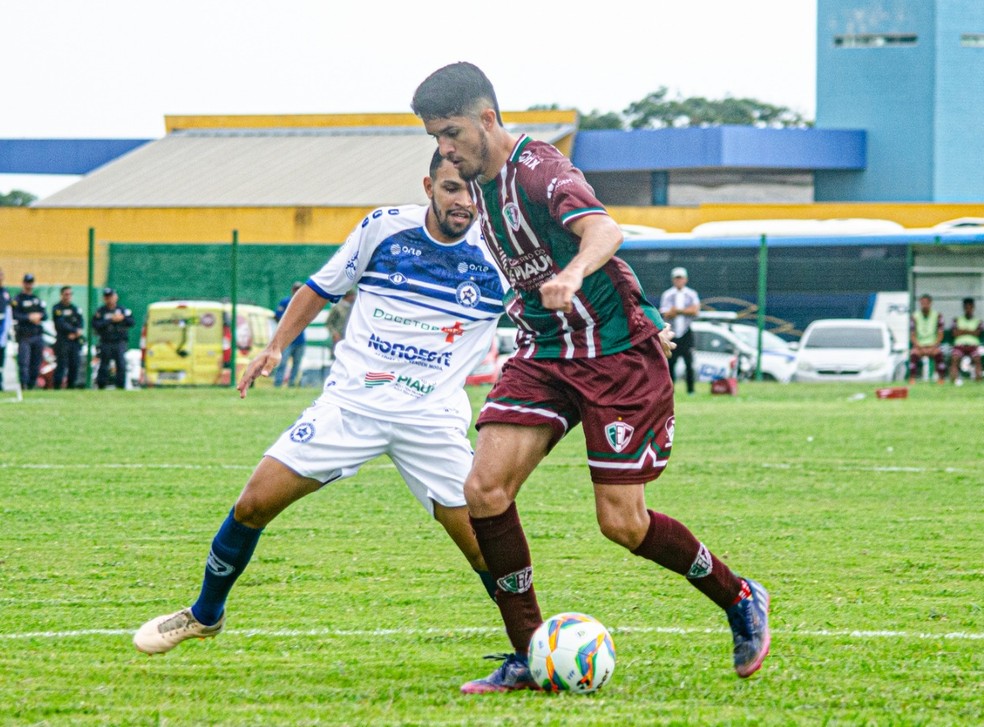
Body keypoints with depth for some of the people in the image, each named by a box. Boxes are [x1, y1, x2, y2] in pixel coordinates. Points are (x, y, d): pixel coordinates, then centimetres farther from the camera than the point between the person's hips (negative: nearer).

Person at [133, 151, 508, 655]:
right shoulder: (384, 228, 0)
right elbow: (322, 288, 13)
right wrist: (276, 346, 3)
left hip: (432, 419, -1)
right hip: (351, 400, 1)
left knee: (484, 543, -12)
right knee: (255, 502, -6)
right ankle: (205, 614, 17)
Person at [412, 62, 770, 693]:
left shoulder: (539, 169, -18)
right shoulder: (478, 181, 8)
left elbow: (603, 230, -38)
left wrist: (573, 274, -57)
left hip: (618, 352, -7)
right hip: (545, 353, 7)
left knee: (622, 522, -7)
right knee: (485, 489, -12)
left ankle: (740, 599, 18)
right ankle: (530, 657, -5)